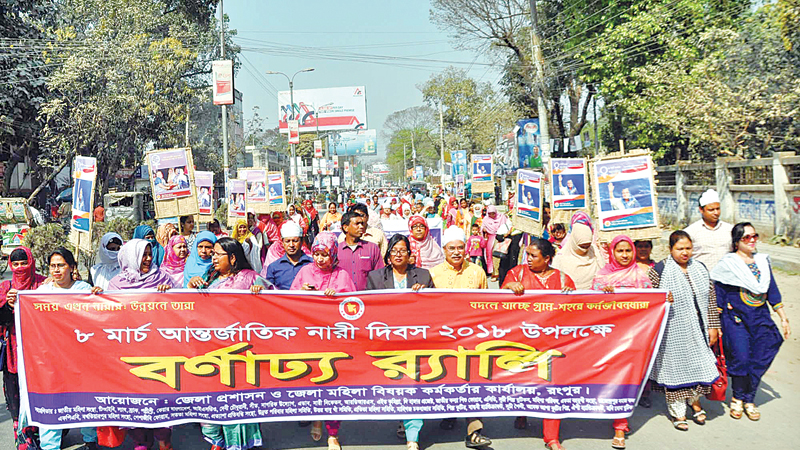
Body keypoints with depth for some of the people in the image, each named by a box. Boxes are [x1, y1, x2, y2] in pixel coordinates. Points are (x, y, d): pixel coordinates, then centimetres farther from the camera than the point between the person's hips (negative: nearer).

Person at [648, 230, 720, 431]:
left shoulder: (700, 269, 6)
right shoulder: (659, 271, -9)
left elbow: (710, 299, 9)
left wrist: (712, 326, 7)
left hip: (698, 330, 5)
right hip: (673, 332, -4)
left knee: (701, 363, 8)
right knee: (676, 366, 4)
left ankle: (695, 401, 35)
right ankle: (677, 411, 19)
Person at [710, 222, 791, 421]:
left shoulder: (762, 261, 9)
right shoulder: (727, 263, -6)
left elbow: (772, 291, 14)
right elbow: (718, 295, -3)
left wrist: (783, 318, 13)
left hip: (761, 318, 5)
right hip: (736, 318, -4)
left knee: (759, 361, 2)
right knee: (740, 359, -7)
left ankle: (749, 400, 18)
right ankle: (737, 399, 15)